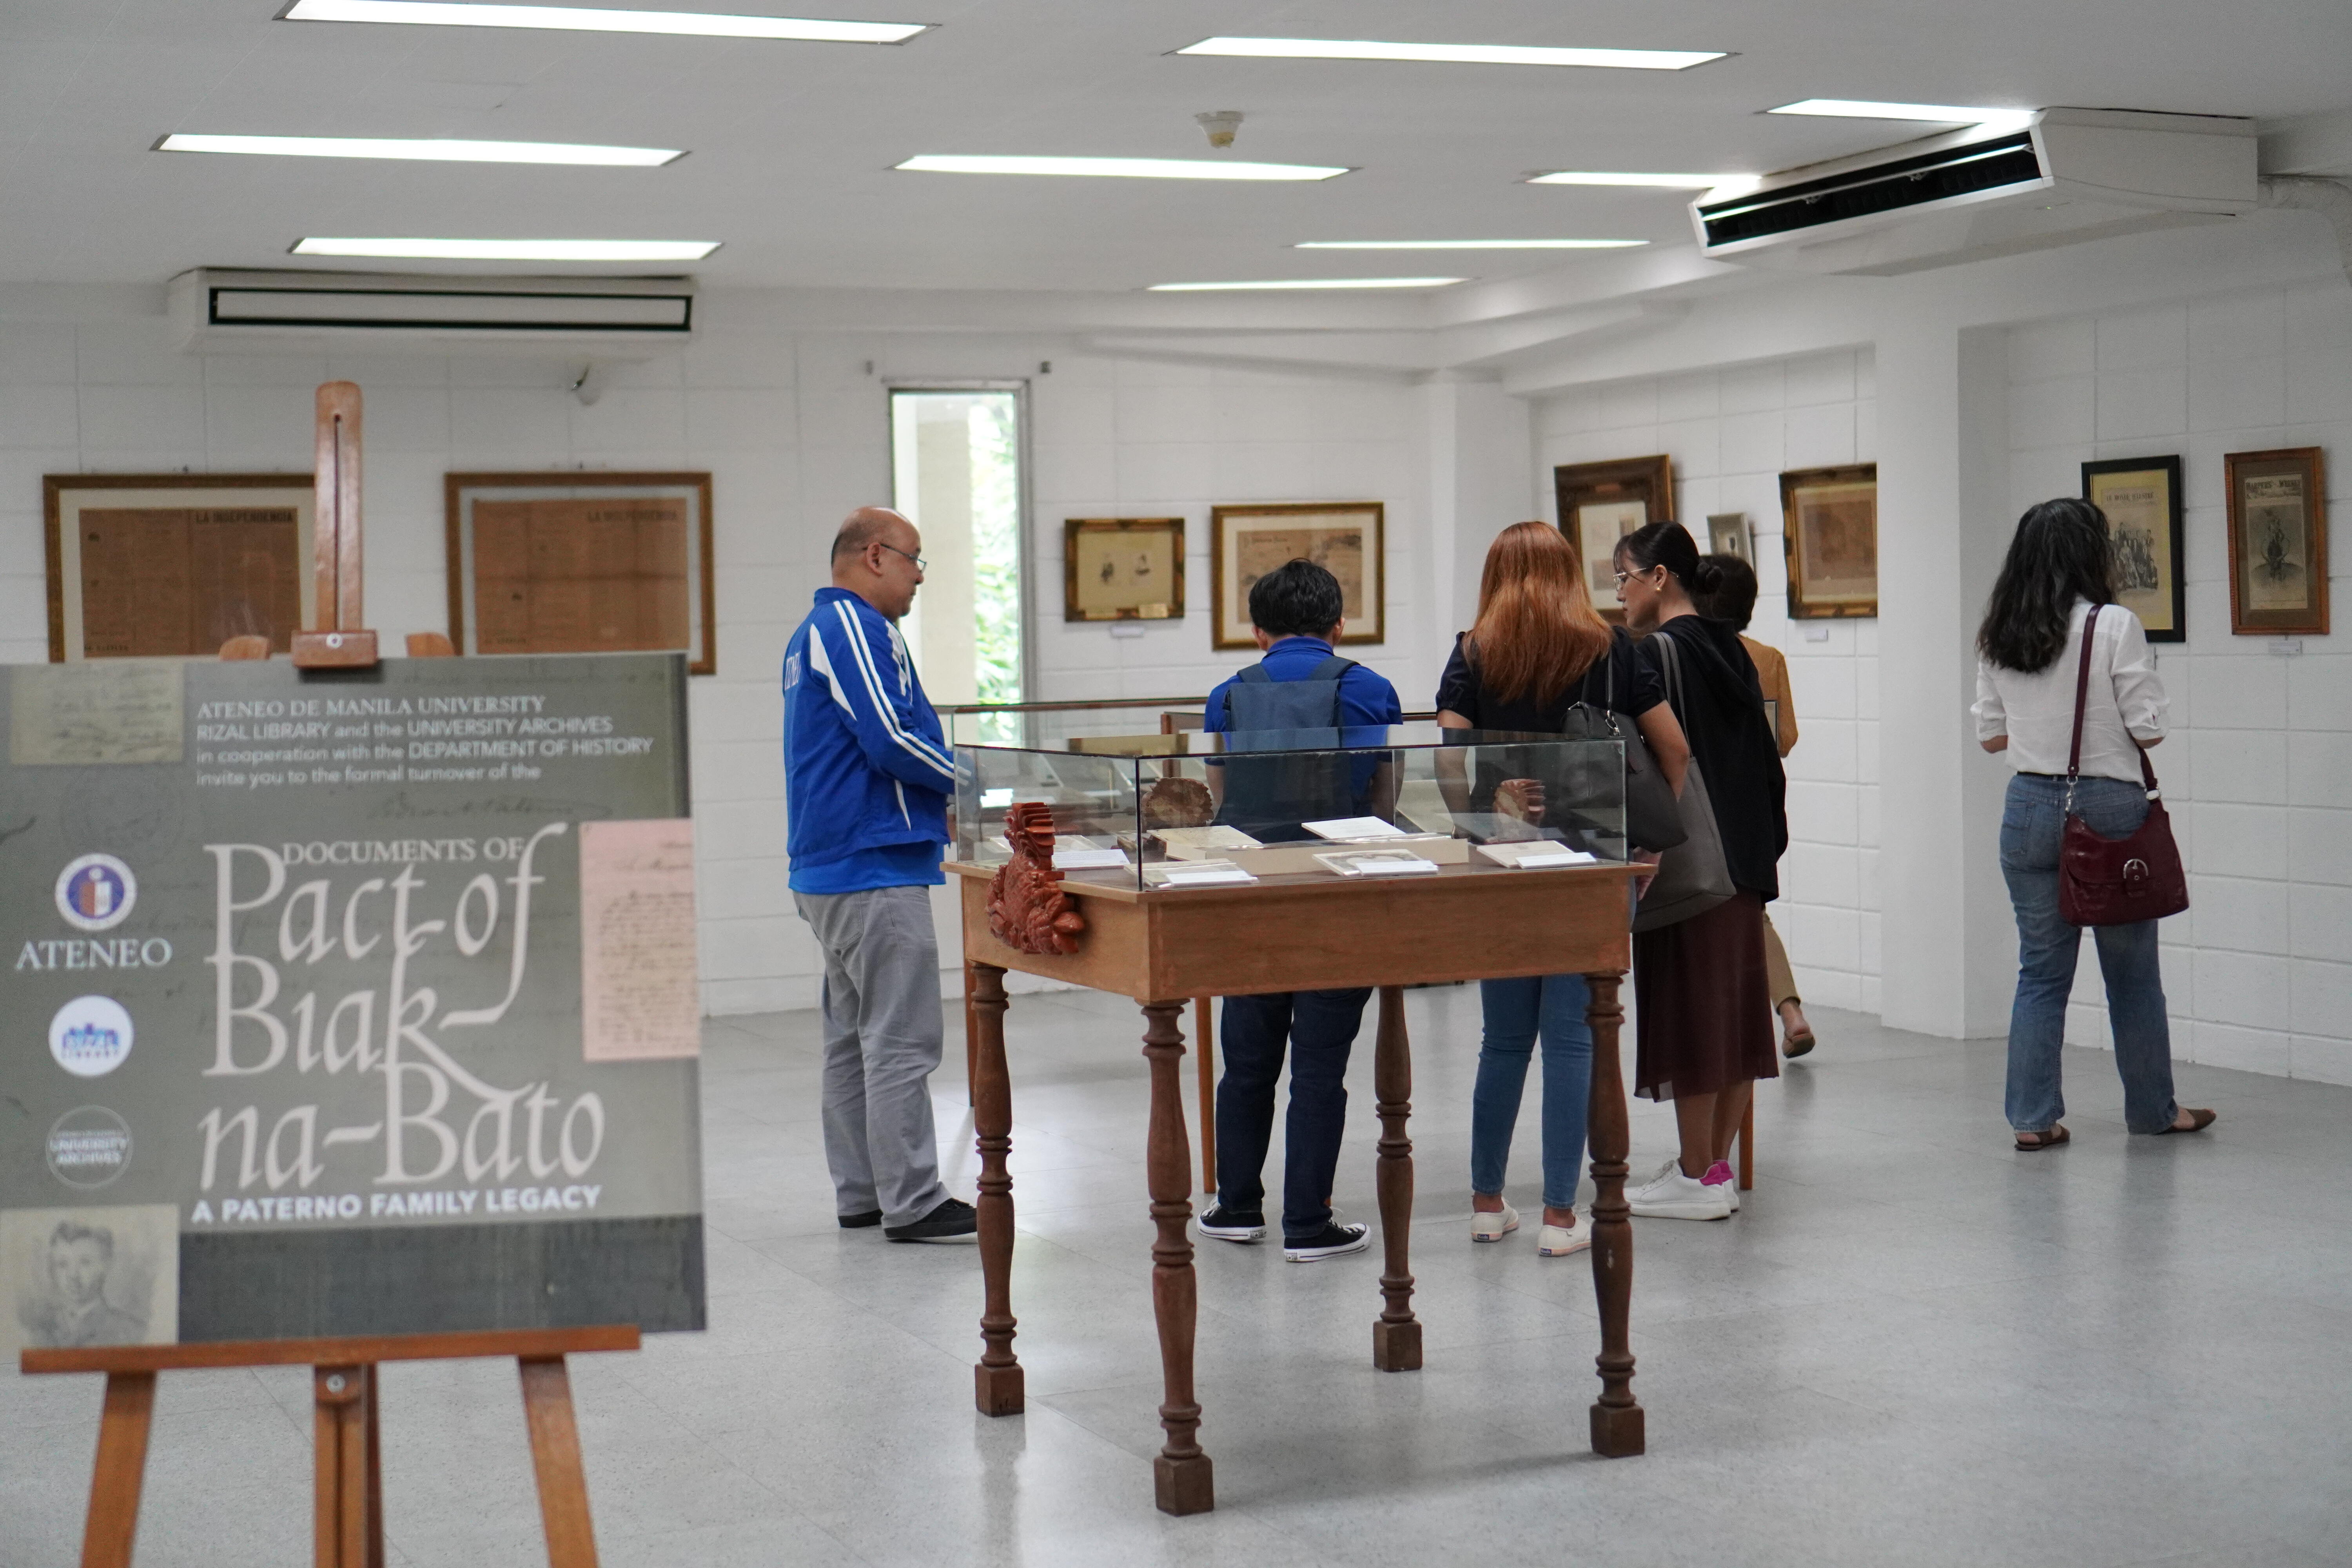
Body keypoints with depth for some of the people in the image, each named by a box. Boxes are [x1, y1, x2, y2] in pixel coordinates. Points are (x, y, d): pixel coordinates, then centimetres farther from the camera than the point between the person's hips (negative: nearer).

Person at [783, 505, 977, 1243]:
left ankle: (860, 1193, 19)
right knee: (901, 1042, -8)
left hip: (829, 869, 11)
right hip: (876, 869, -11)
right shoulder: (854, 628, -14)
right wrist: (965, 780, -7)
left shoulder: (815, 630, 20)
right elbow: (890, 738, -22)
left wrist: (933, 801, 15)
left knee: (853, 1036, 13)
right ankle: (911, 1203, -7)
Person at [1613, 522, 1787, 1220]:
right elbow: (1767, 762, 16)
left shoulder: (1659, 655, -13)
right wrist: (1765, 845, 19)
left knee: (1688, 1009, -2)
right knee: (1734, 1006, 11)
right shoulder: (1731, 651, 12)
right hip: (1744, 862, 9)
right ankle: (1718, 1167, 19)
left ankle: (1697, 1177, 3)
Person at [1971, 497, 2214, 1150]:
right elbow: (2147, 729, -12)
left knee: (2040, 971, 9)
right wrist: (2104, 721, 8)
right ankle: (2153, 1110, 23)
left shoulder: (1999, 636, 3)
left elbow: (1991, 735, 8)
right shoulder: (2114, 626, -12)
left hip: (2030, 808, 4)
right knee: (2132, 973, 10)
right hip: (2109, 807, -4)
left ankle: (2033, 1118, 6)